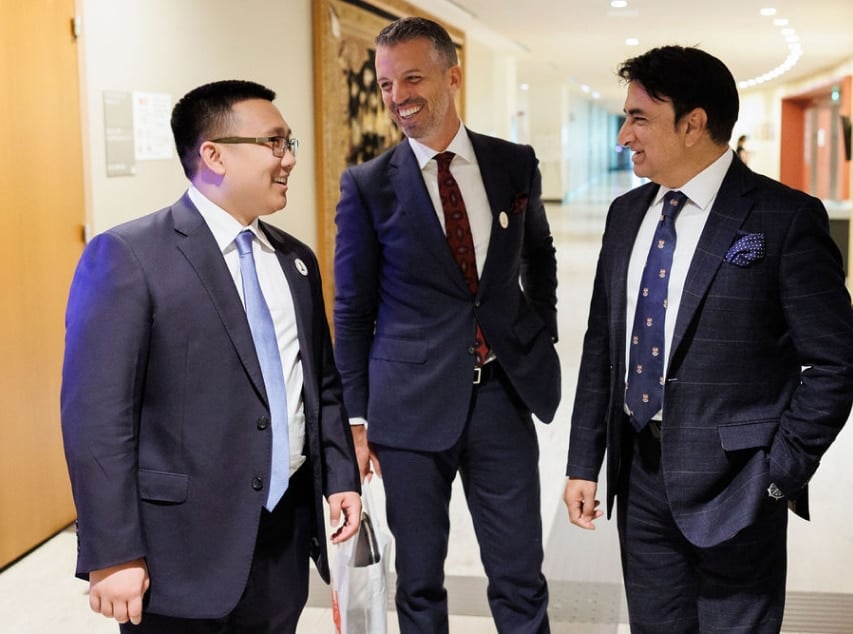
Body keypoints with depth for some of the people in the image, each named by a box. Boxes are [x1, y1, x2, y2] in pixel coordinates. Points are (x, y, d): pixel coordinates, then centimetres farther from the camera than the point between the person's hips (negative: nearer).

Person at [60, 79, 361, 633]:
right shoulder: (127, 256, -11)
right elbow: (98, 416, -14)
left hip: (287, 533, 6)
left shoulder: (296, 259, 11)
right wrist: (113, 556, -16)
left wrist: (341, 477, 9)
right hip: (186, 546, -6)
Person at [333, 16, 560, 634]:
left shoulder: (516, 165, 3)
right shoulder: (367, 185, -3)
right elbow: (352, 310, 1)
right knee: (419, 581, 11)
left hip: (503, 396, 2)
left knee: (520, 579, 9)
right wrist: (356, 417, -1)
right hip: (411, 404, -1)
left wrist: (542, 337, 11)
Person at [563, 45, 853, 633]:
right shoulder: (627, 213, 8)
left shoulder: (786, 219, -10)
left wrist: (779, 475, -12)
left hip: (730, 484, -5)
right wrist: (584, 463, 9)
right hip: (639, 477, 6)